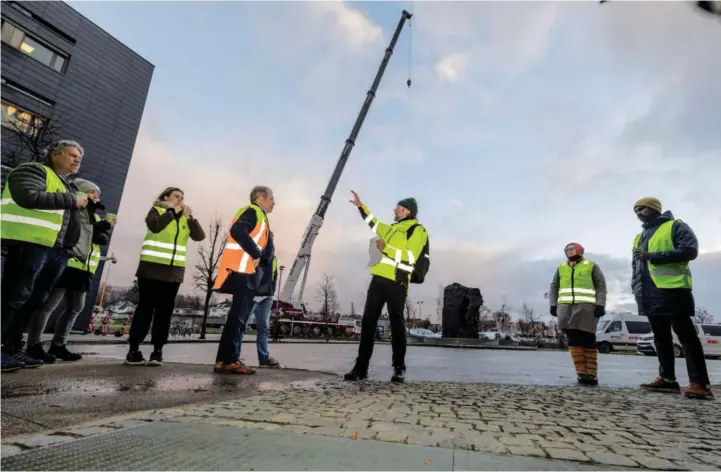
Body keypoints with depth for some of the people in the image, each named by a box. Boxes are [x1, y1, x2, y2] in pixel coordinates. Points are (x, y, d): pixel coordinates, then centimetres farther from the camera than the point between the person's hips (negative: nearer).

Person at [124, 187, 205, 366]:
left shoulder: (185, 219, 16)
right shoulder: (156, 210, 6)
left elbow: (200, 236, 2)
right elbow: (154, 226, -16)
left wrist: (190, 216, -7)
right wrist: (172, 211, -9)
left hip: (175, 271, 4)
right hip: (152, 268, -4)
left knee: (165, 310, 3)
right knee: (145, 307, -2)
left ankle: (158, 350, 6)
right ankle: (133, 350, 3)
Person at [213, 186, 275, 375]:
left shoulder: (259, 217, 25)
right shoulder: (252, 211, -4)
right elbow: (237, 231, -21)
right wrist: (255, 254, -18)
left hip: (249, 272, 10)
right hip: (244, 270, -10)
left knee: (240, 317, 9)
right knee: (237, 316, -10)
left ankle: (228, 360, 14)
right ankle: (227, 360, -7)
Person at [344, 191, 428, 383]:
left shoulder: (417, 230, 0)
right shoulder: (393, 228, 24)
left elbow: (410, 258, -12)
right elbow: (374, 223, 41)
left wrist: (385, 248, -11)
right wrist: (360, 206, 39)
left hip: (396, 282, -7)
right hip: (379, 279, 7)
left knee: (396, 324, -2)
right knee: (368, 322, 3)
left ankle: (399, 369, 9)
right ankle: (361, 367, 7)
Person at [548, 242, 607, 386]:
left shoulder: (591, 266, 11)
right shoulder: (561, 268, 20)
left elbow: (601, 286, 3)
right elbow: (554, 287, 18)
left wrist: (600, 305, -8)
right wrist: (553, 305, 6)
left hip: (586, 306, -3)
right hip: (565, 307, 3)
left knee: (588, 340, -5)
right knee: (573, 340, -3)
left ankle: (591, 373, 0)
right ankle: (581, 373, 0)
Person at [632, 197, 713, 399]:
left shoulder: (675, 226, 2)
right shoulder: (639, 237, 23)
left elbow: (689, 250, -12)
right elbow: (636, 265, 27)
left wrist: (653, 256, -18)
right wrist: (636, 286, 14)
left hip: (672, 289, -8)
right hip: (649, 293, 8)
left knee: (686, 335, -6)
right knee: (660, 336, 9)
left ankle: (700, 383, -4)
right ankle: (667, 378, 15)